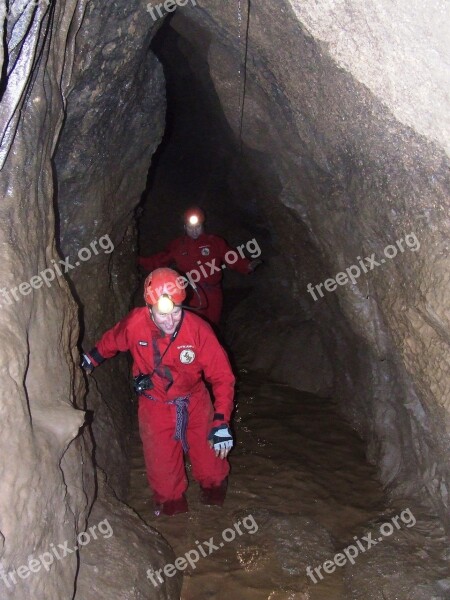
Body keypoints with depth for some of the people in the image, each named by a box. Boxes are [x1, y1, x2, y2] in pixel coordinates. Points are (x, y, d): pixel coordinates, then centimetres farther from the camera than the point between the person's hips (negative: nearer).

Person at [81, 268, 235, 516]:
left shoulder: (198, 329, -27)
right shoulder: (134, 323, -23)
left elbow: (222, 376, -20)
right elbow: (112, 340, 3)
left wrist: (221, 423, -28)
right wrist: (91, 359, 21)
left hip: (195, 401, 0)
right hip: (155, 405, 1)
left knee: (210, 457, 8)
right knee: (162, 466, 4)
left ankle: (214, 490, 42)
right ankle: (170, 504, 35)